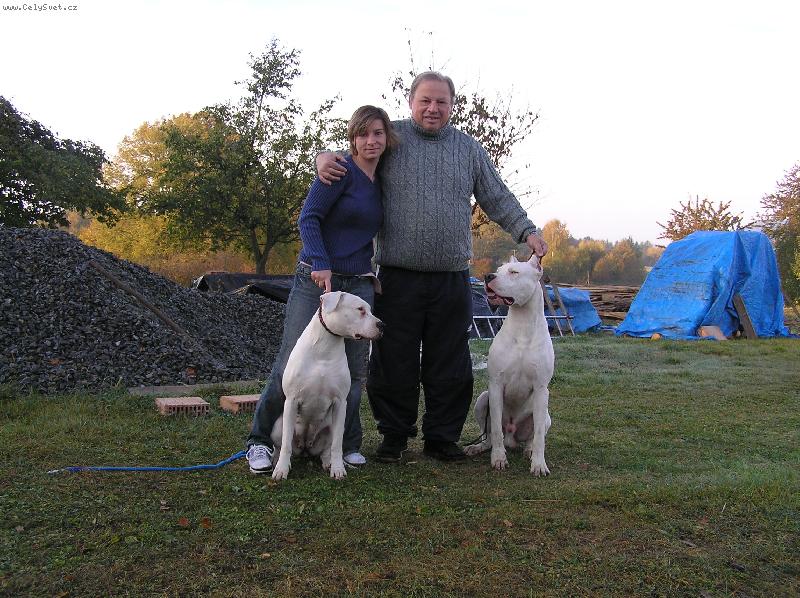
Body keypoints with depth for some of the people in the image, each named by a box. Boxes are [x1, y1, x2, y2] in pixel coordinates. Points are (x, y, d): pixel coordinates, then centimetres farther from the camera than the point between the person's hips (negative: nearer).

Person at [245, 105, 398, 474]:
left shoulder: (380, 183, 15)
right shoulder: (341, 171, -7)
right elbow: (309, 218, -11)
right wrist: (320, 264, -23)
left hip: (359, 284, 6)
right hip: (317, 279, -6)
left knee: (354, 370, 5)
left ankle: (347, 444, 19)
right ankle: (260, 441, 11)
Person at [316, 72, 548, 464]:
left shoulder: (468, 148, 13)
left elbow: (498, 199, 16)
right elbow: (347, 159, 13)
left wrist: (526, 231, 4)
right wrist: (324, 158, -10)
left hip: (451, 279, 2)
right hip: (397, 277, -2)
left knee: (449, 366, 7)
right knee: (393, 364, 3)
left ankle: (441, 438, 21)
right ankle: (394, 436, 19)